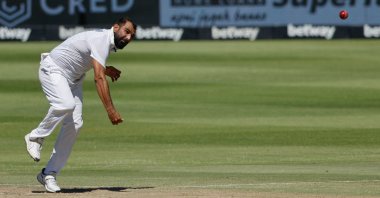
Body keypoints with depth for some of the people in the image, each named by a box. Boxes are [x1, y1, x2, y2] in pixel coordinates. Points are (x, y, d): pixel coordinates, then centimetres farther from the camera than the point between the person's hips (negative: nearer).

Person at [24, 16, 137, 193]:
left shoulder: (108, 42, 5)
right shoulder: (101, 40, -25)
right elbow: (99, 78, -35)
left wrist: (105, 69, 5)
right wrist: (110, 110, -41)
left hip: (73, 78, 9)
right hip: (53, 70, -9)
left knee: (74, 124, -5)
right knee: (66, 104, -36)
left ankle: (49, 173, -3)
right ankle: (36, 137, -11)